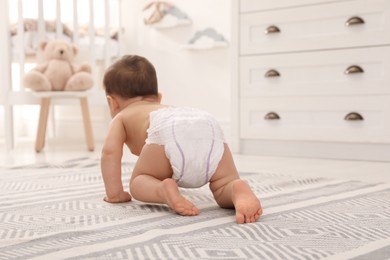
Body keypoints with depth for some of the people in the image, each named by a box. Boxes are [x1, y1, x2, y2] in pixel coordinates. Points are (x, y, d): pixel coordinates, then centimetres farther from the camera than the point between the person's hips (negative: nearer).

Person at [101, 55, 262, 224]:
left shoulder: (121, 118, 35)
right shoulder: (168, 109, 50)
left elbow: (110, 151, 16)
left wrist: (115, 193, 22)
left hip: (168, 130, -4)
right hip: (209, 126, 4)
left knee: (138, 182, 18)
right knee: (224, 186, 15)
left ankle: (163, 190, -13)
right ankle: (240, 191, -18)